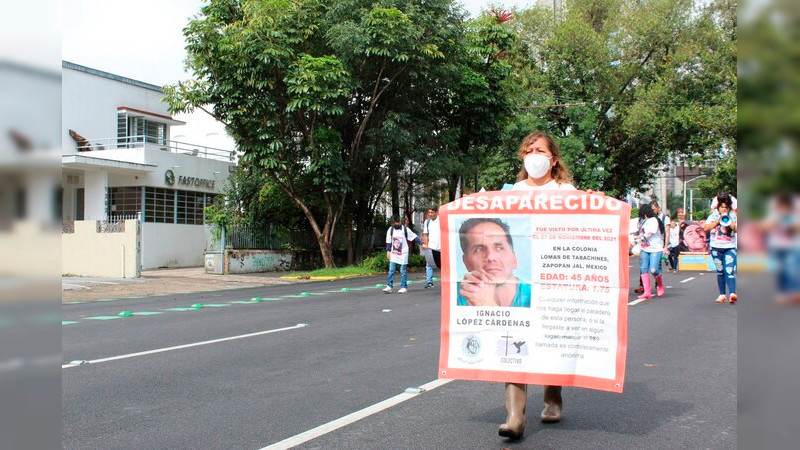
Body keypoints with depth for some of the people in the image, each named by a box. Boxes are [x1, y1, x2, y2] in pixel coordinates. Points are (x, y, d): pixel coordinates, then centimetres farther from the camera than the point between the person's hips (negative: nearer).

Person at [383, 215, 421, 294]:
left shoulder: (405, 230, -6)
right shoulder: (390, 230, 4)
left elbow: (414, 237, -3)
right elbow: (388, 242, 9)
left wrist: (422, 243, -10)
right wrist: (388, 251, 6)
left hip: (403, 254, -3)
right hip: (393, 254, 3)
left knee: (403, 271, 1)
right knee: (391, 270, -1)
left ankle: (404, 287, 7)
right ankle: (389, 286, 1)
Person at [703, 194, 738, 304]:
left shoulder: (733, 217, 6)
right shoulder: (713, 216, 5)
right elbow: (705, 228, -7)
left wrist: (729, 222, -15)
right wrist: (718, 221, -12)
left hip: (730, 248, -1)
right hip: (716, 248, 1)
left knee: (730, 271, -15)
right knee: (720, 272, 7)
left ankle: (732, 293, -26)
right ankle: (722, 295, 13)